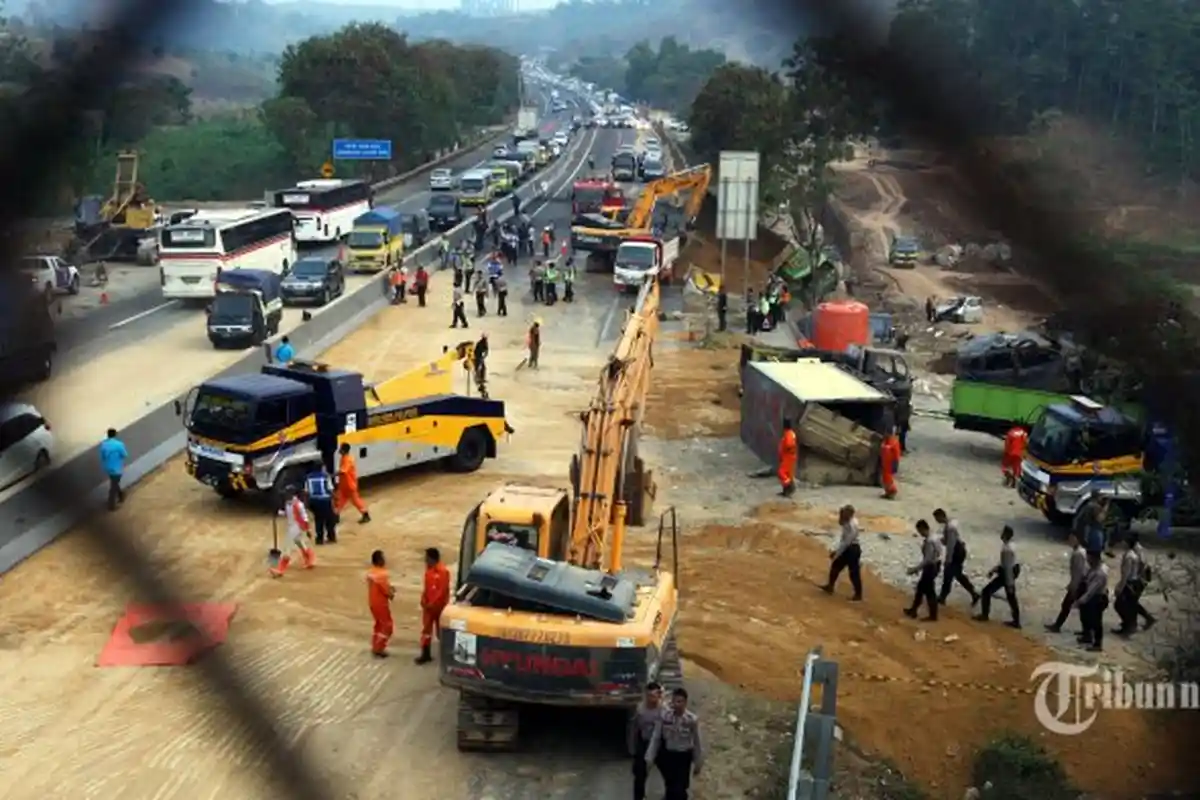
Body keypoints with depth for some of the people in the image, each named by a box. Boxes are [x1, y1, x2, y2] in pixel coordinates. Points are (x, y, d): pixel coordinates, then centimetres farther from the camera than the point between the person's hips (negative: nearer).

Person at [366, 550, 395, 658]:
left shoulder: (370, 572, 4)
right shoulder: (381, 574, -25)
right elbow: (386, 590, -22)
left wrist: (389, 588, 6)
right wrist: (392, 595, -1)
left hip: (372, 602, 9)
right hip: (381, 603, -9)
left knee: (379, 623, 22)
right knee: (388, 626, 2)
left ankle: (375, 647, 26)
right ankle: (378, 649, 3)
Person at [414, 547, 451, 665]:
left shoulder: (443, 571, -19)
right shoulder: (428, 570, 5)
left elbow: (443, 591, -20)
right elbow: (426, 587, 12)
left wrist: (433, 603, -19)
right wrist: (423, 600, -1)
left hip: (439, 605, -7)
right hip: (428, 605, 7)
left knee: (441, 630, 5)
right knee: (426, 629, 8)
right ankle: (425, 654, 14)